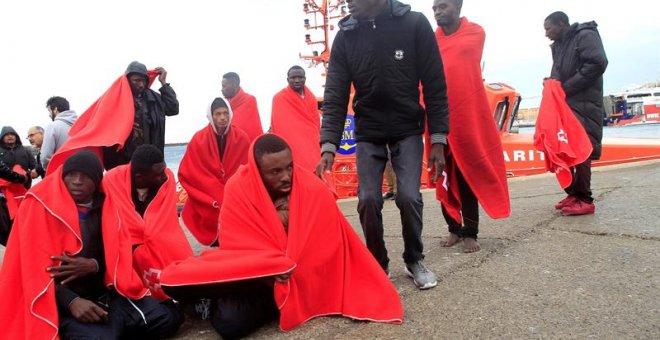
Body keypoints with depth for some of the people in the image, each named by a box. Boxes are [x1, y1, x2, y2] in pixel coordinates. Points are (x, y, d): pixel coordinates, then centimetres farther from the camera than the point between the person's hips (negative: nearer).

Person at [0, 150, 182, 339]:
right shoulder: (41, 206, -7)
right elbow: (35, 267, -9)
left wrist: (93, 265, -13)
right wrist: (71, 302, -22)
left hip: (108, 293, 5)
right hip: (68, 302, -4)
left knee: (168, 318, -9)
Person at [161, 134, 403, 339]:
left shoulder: (315, 191, -17)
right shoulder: (237, 188, -14)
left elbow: (326, 250, -9)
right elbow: (234, 245, -10)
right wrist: (269, 269, -24)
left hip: (296, 280, -2)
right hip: (252, 272, 2)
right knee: (173, 281, -20)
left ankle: (227, 300, 5)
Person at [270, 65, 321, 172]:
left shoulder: (312, 98, 10)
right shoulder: (279, 99, -6)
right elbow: (278, 128, -9)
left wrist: (316, 149, 15)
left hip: (311, 151, 5)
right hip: (291, 151, -5)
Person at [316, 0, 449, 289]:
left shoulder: (415, 24, -11)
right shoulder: (345, 37, -6)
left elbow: (435, 85, -8)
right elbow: (335, 97, -8)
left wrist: (438, 140, -13)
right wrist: (329, 145, -21)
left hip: (407, 130, -1)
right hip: (368, 133, 2)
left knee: (409, 197, -13)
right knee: (368, 200, -8)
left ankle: (414, 260, 14)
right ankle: (378, 265, 15)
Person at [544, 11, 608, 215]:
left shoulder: (586, 36, -5)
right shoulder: (558, 46, 20)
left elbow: (598, 63, -17)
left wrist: (566, 87, -16)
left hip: (582, 105, -9)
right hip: (563, 105, 9)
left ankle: (584, 200, -5)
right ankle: (573, 194, 17)